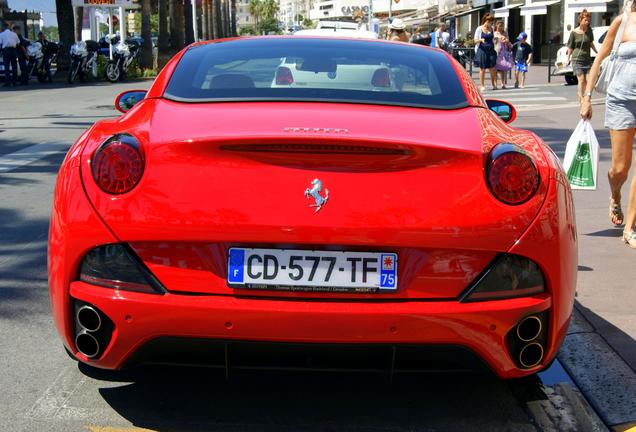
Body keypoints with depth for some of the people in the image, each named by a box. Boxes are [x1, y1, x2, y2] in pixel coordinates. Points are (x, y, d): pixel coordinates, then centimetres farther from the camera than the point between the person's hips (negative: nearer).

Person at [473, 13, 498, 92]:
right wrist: (481, 40, -21)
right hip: (482, 50, -4)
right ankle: (481, 86, 5)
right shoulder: (479, 29, -1)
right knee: (482, 68, -1)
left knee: (492, 68, -1)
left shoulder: (491, 29, 13)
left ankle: (494, 85, 1)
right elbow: (475, 40, -3)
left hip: (491, 50, 4)